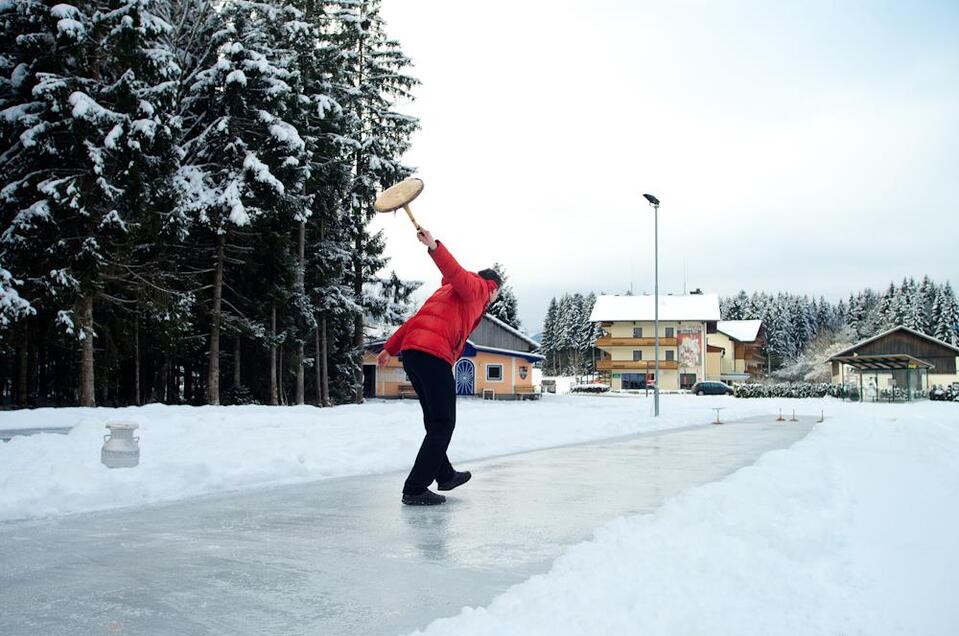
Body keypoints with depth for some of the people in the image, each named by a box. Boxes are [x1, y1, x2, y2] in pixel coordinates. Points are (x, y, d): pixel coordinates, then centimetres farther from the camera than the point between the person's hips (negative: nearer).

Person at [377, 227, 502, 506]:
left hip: (411, 354, 9)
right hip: (432, 355, -9)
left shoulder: (449, 291, 35)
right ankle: (415, 489, -8)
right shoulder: (477, 287, 8)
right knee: (443, 423, -5)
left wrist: (390, 348, 24)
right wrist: (435, 247, -31)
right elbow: (457, 274, -14)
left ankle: (445, 475, 34)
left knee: (435, 421, 20)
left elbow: (417, 319, 28)